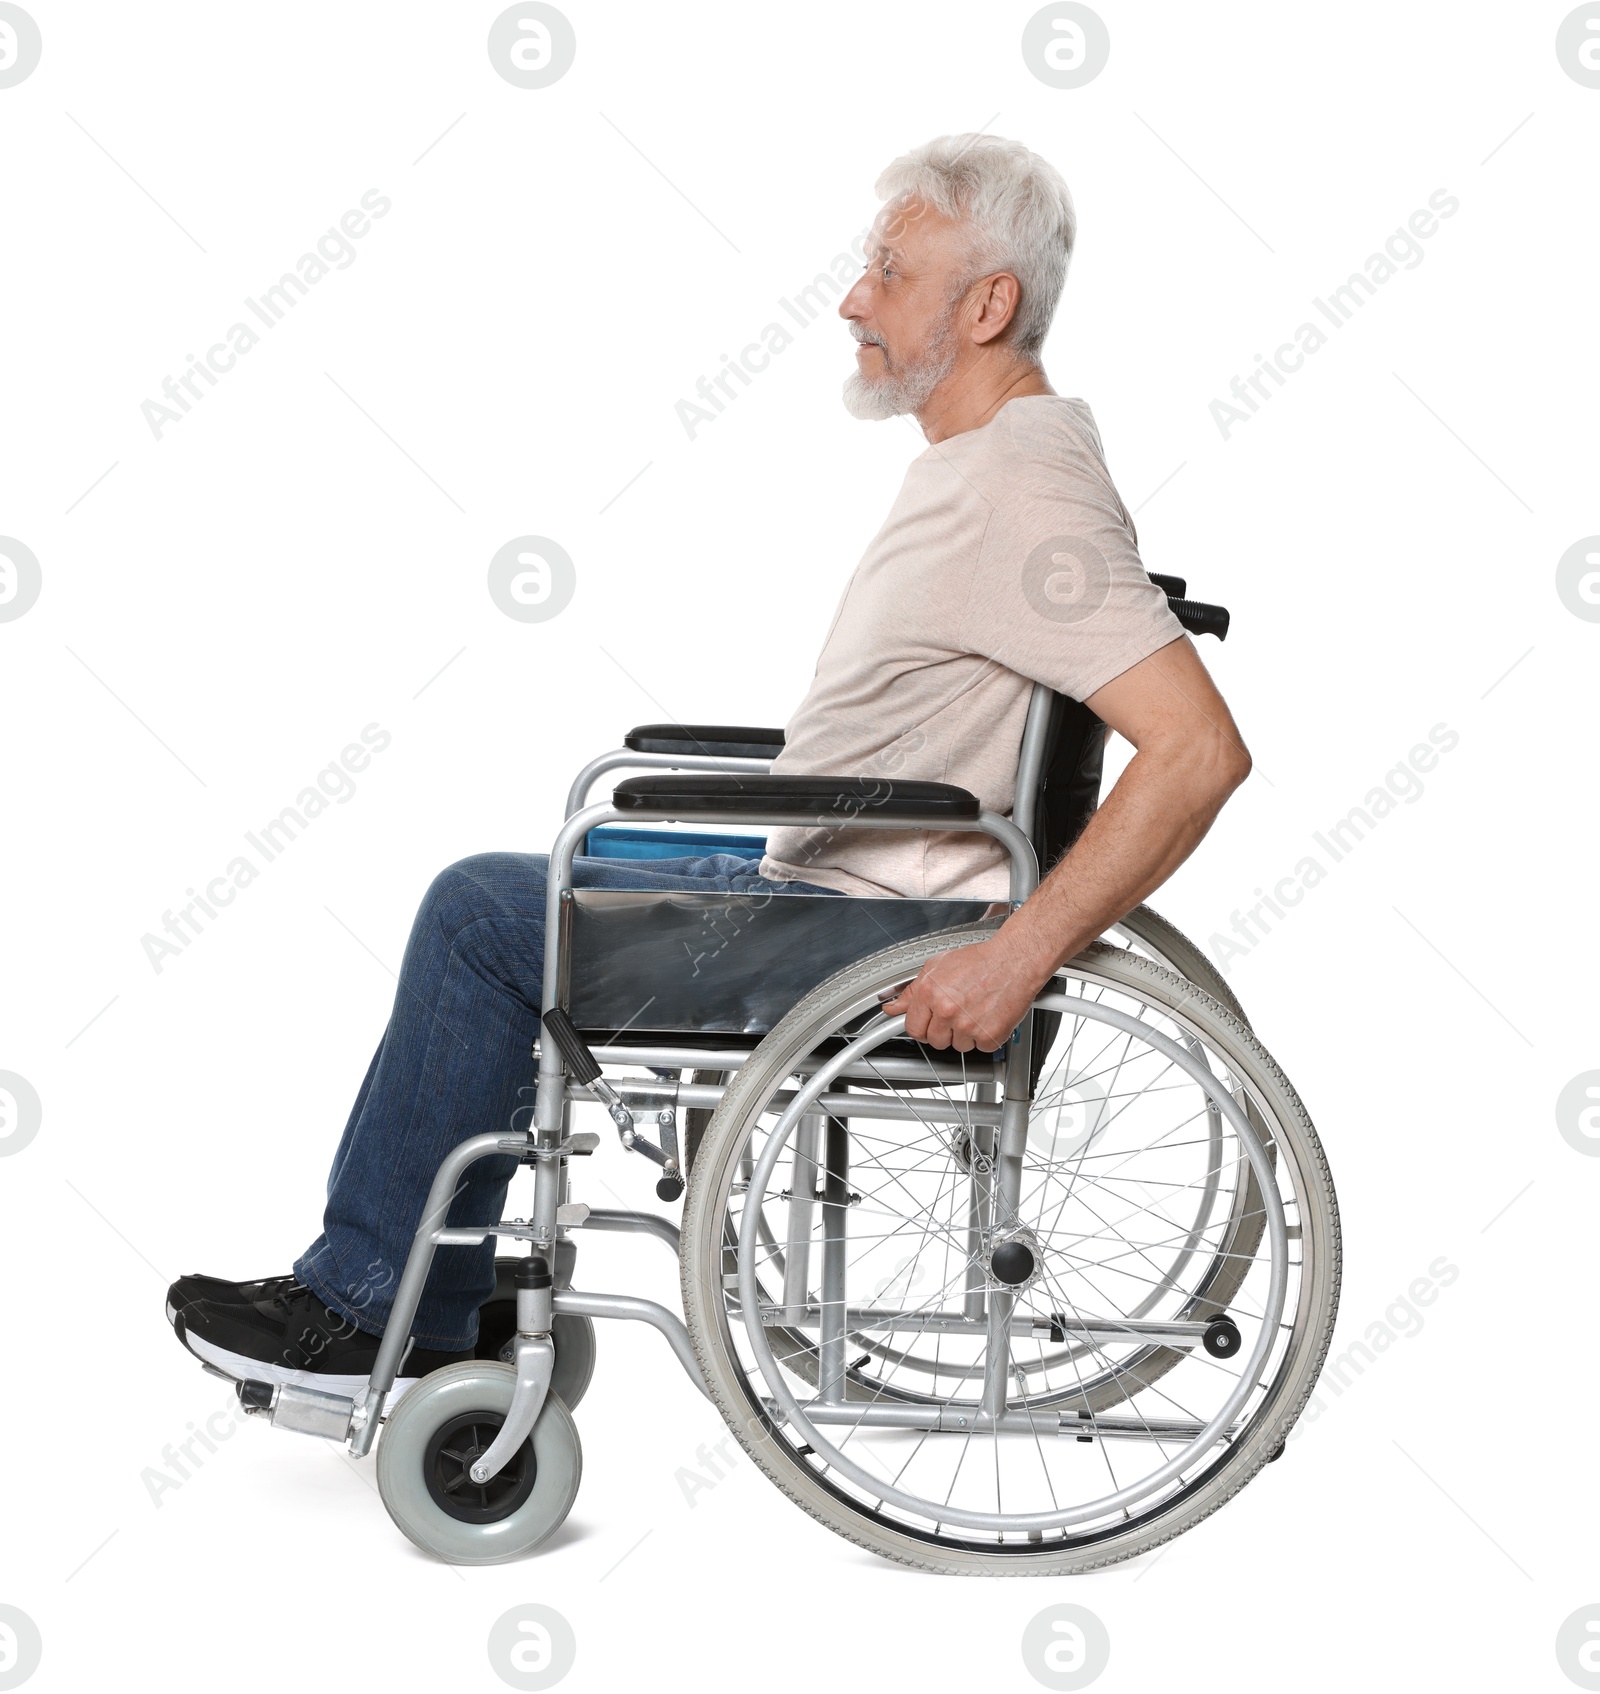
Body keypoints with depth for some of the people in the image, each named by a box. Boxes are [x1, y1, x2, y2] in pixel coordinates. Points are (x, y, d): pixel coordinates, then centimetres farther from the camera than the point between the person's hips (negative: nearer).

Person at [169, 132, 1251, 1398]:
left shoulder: (1024, 495, -20)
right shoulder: (989, 459, 12)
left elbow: (1201, 748, -29)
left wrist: (1017, 958, -29)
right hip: (830, 882, 11)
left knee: (488, 912, -10)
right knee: (499, 901, 12)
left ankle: (365, 1305, 4)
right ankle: (433, 1319, 15)